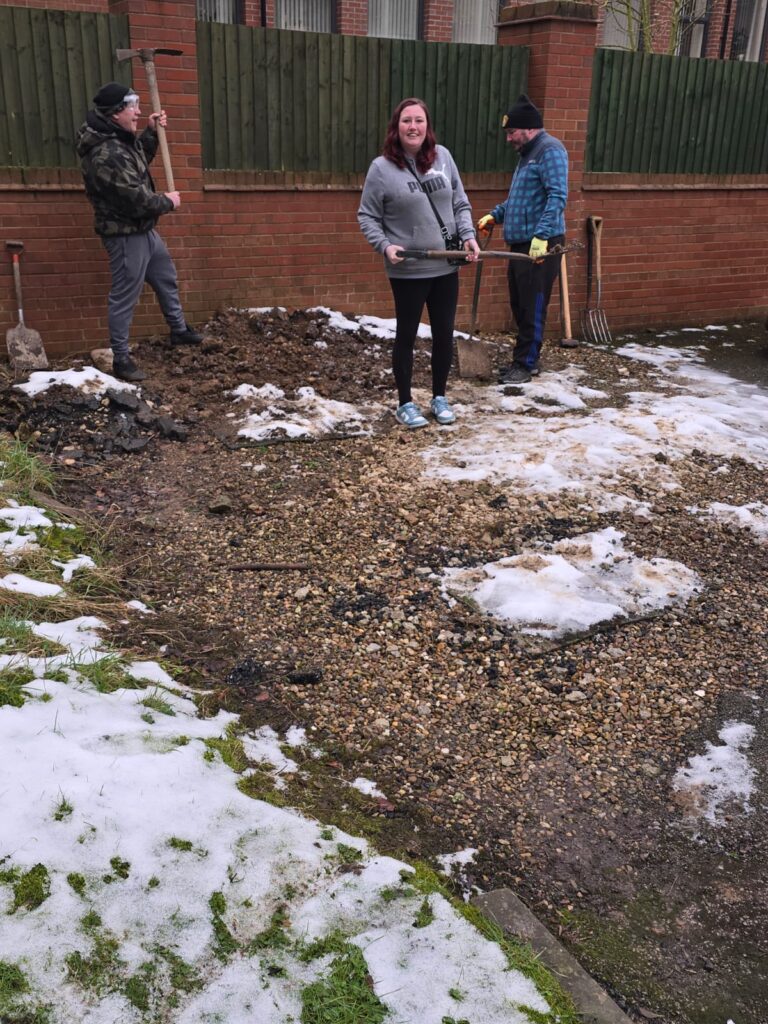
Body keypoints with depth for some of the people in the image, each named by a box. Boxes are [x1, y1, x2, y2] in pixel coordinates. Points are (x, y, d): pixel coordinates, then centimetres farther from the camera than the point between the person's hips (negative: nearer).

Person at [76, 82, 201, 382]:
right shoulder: (106, 155, -28)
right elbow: (138, 200, -28)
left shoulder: (118, 138, 4)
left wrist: (151, 133, 11)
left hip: (143, 230, 10)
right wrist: (168, 202, -11)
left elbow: (140, 160, 26)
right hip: (125, 235, -10)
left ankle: (179, 330, 43)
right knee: (125, 297, -1)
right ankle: (120, 358, 9)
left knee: (166, 278, 24)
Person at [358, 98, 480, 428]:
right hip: (407, 270, -4)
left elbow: (460, 203, 10)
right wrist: (384, 246, -17)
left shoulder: (442, 156, 4)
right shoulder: (381, 167, -7)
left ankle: (439, 397, 28)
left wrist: (468, 235, -4)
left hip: (446, 266, 4)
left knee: (444, 334, 11)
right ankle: (405, 403, 20)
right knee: (406, 335, 7)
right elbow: (367, 216, -2)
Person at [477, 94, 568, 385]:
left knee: (533, 309, -4)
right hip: (520, 244, 10)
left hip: (540, 246, -10)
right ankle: (523, 360, 24)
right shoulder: (528, 153, 20)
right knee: (519, 306, 14)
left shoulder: (550, 150, -11)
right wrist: (495, 215, 21)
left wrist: (541, 235, -31)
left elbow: (557, 197, -22)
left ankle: (526, 365, 3)